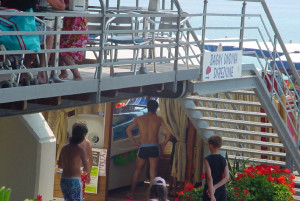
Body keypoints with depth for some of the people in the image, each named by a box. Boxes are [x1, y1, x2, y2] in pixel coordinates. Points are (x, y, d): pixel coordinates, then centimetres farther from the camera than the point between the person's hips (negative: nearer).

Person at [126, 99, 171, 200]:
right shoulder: (158, 119, 0)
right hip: (154, 148, -1)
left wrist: (134, 142, 7)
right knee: (153, 172, 4)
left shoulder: (139, 119, 3)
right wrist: (163, 144, 4)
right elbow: (169, 132, -4)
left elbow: (128, 130, 0)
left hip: (142, 148, 1)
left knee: (137, 171, 14)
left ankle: (131, 193, 17)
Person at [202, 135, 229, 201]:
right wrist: (215, 187, -13)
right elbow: (227, 178, -6)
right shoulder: (223, 160, 3)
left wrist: (212, 195, -22)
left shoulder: (207, 160, -11)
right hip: (222, 190, 4)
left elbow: (209, 178, -19)